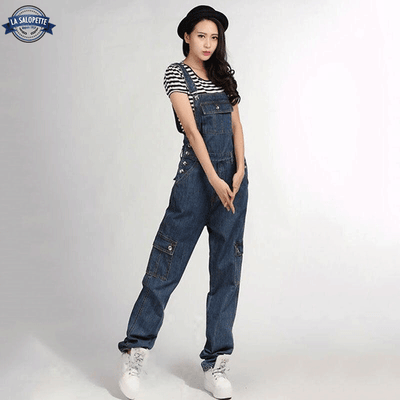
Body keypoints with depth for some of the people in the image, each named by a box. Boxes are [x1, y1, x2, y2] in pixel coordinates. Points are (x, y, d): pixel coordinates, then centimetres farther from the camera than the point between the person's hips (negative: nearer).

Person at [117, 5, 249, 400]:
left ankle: (215, 364, 13)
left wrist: (240, 171, -5)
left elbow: (236, 124, 9)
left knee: (227, 267, 4)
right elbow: (191, 128, -11)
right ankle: (135, 354, 12)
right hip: (197, 173, -5)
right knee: (167, 262, -3)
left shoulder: (223, 72, 15)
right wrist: (214, 179, -19)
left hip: (233, 174, 5)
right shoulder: (177, 73, 0)